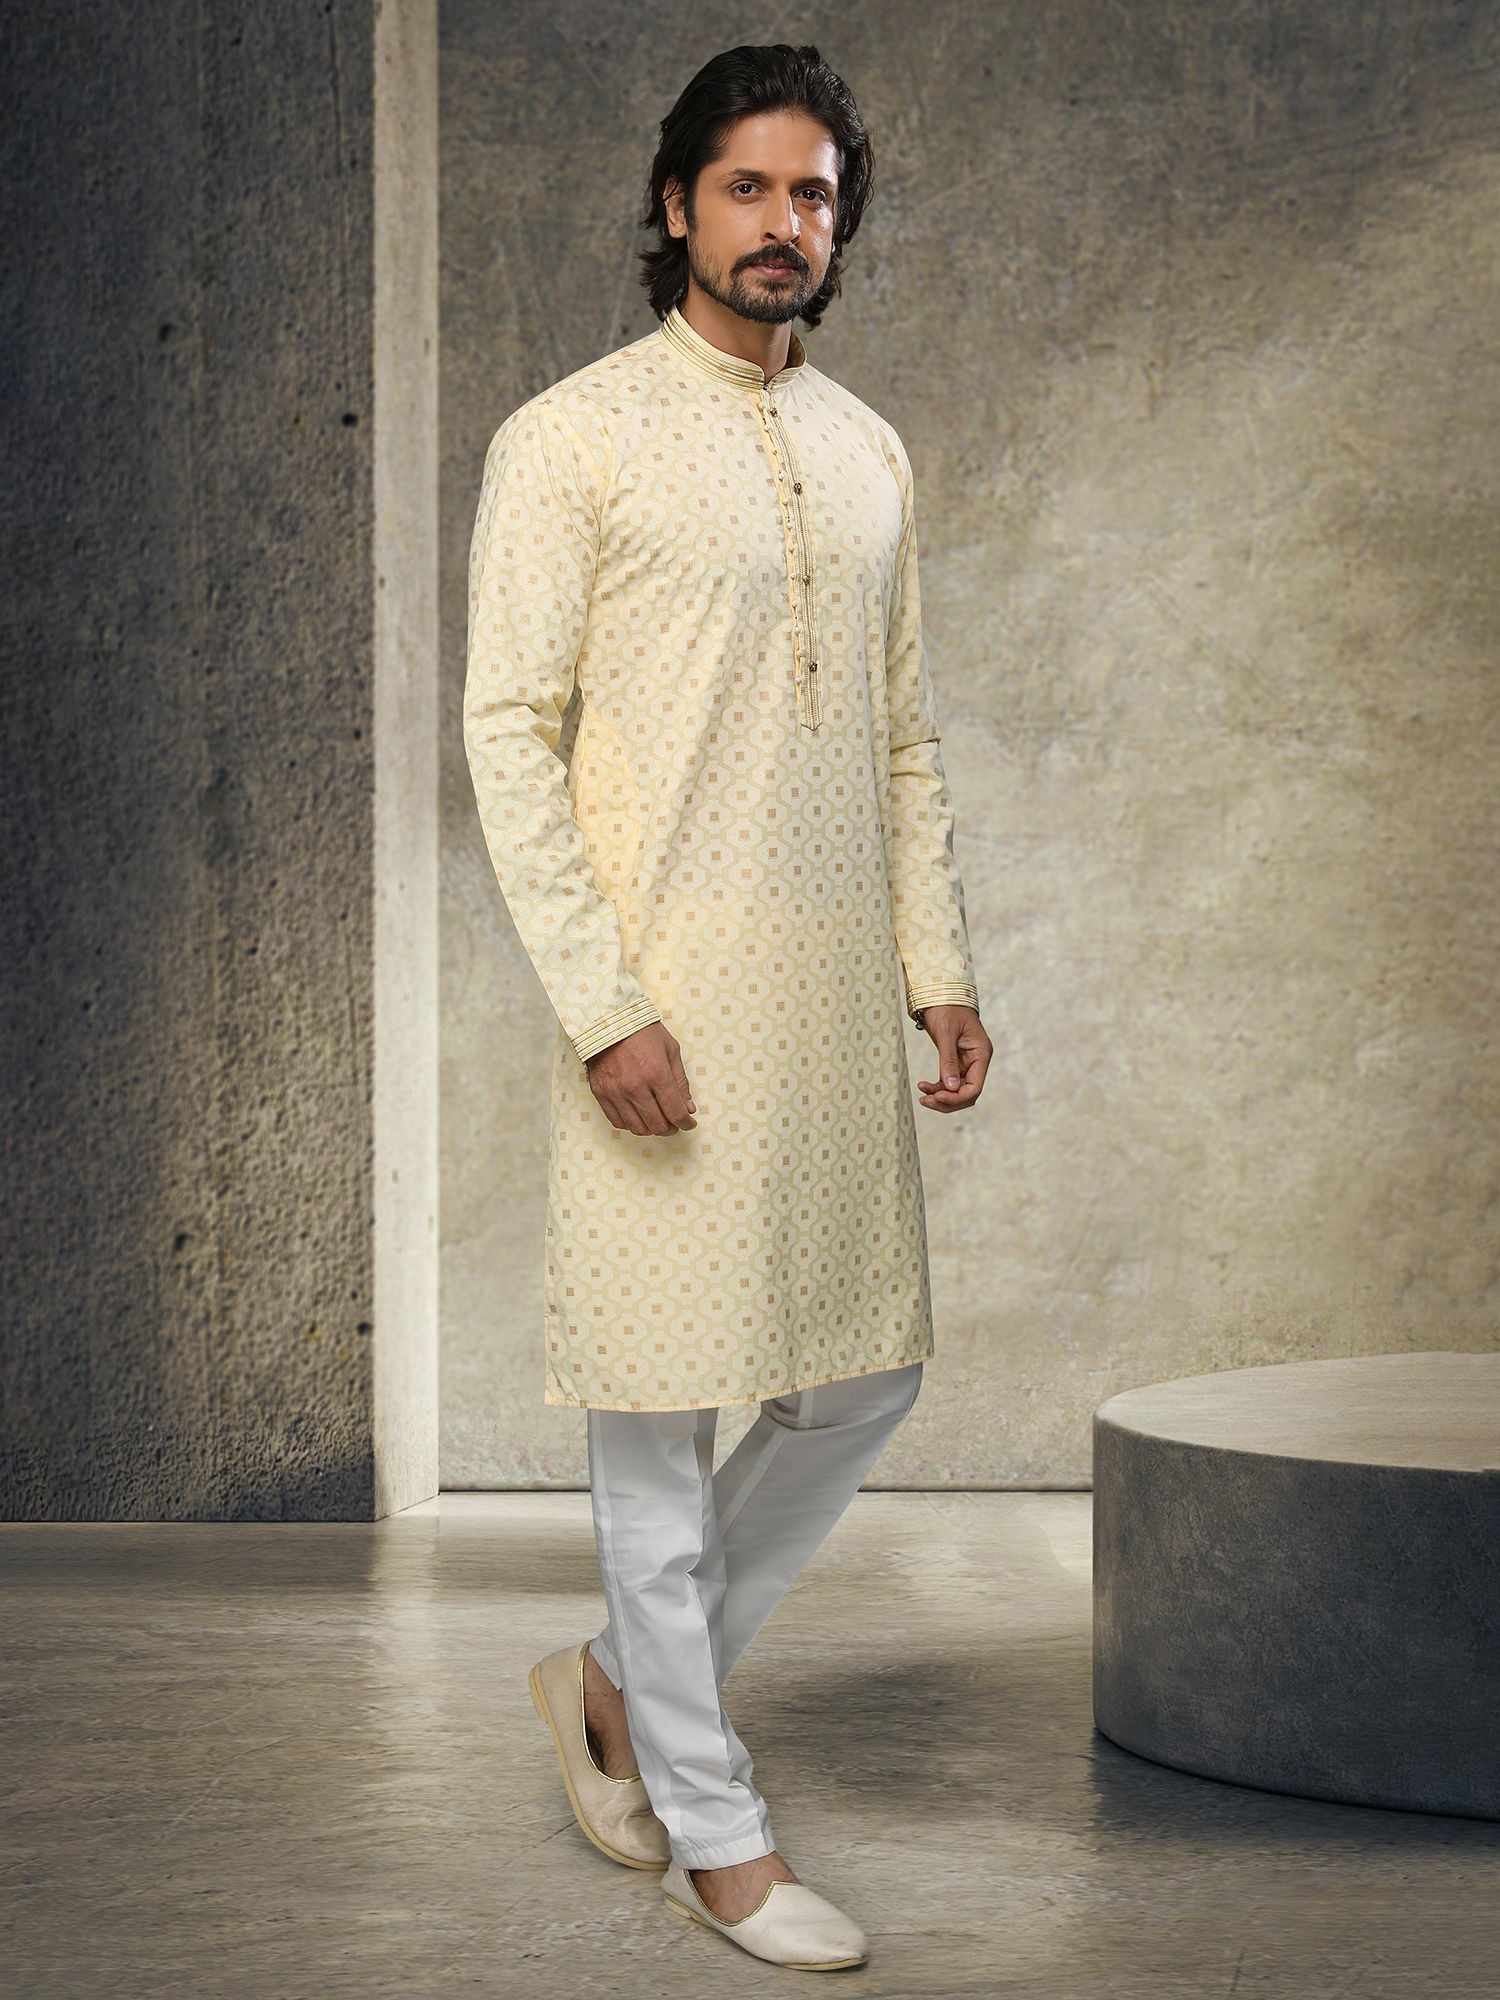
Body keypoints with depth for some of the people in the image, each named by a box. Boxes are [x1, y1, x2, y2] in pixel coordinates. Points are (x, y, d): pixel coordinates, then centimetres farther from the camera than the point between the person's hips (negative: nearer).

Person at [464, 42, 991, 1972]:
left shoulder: (870, 454, 14)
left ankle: (625, 1677, 28)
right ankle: (712, 1827, 11)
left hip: (836, 995, 6)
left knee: (864, 1376, 9)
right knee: (658, 1398, 0)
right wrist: (601, 1002, -16)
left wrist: (940, 967, 8)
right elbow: (509, 732, -9)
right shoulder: (572, 437, -4)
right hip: (662, 986, -6)